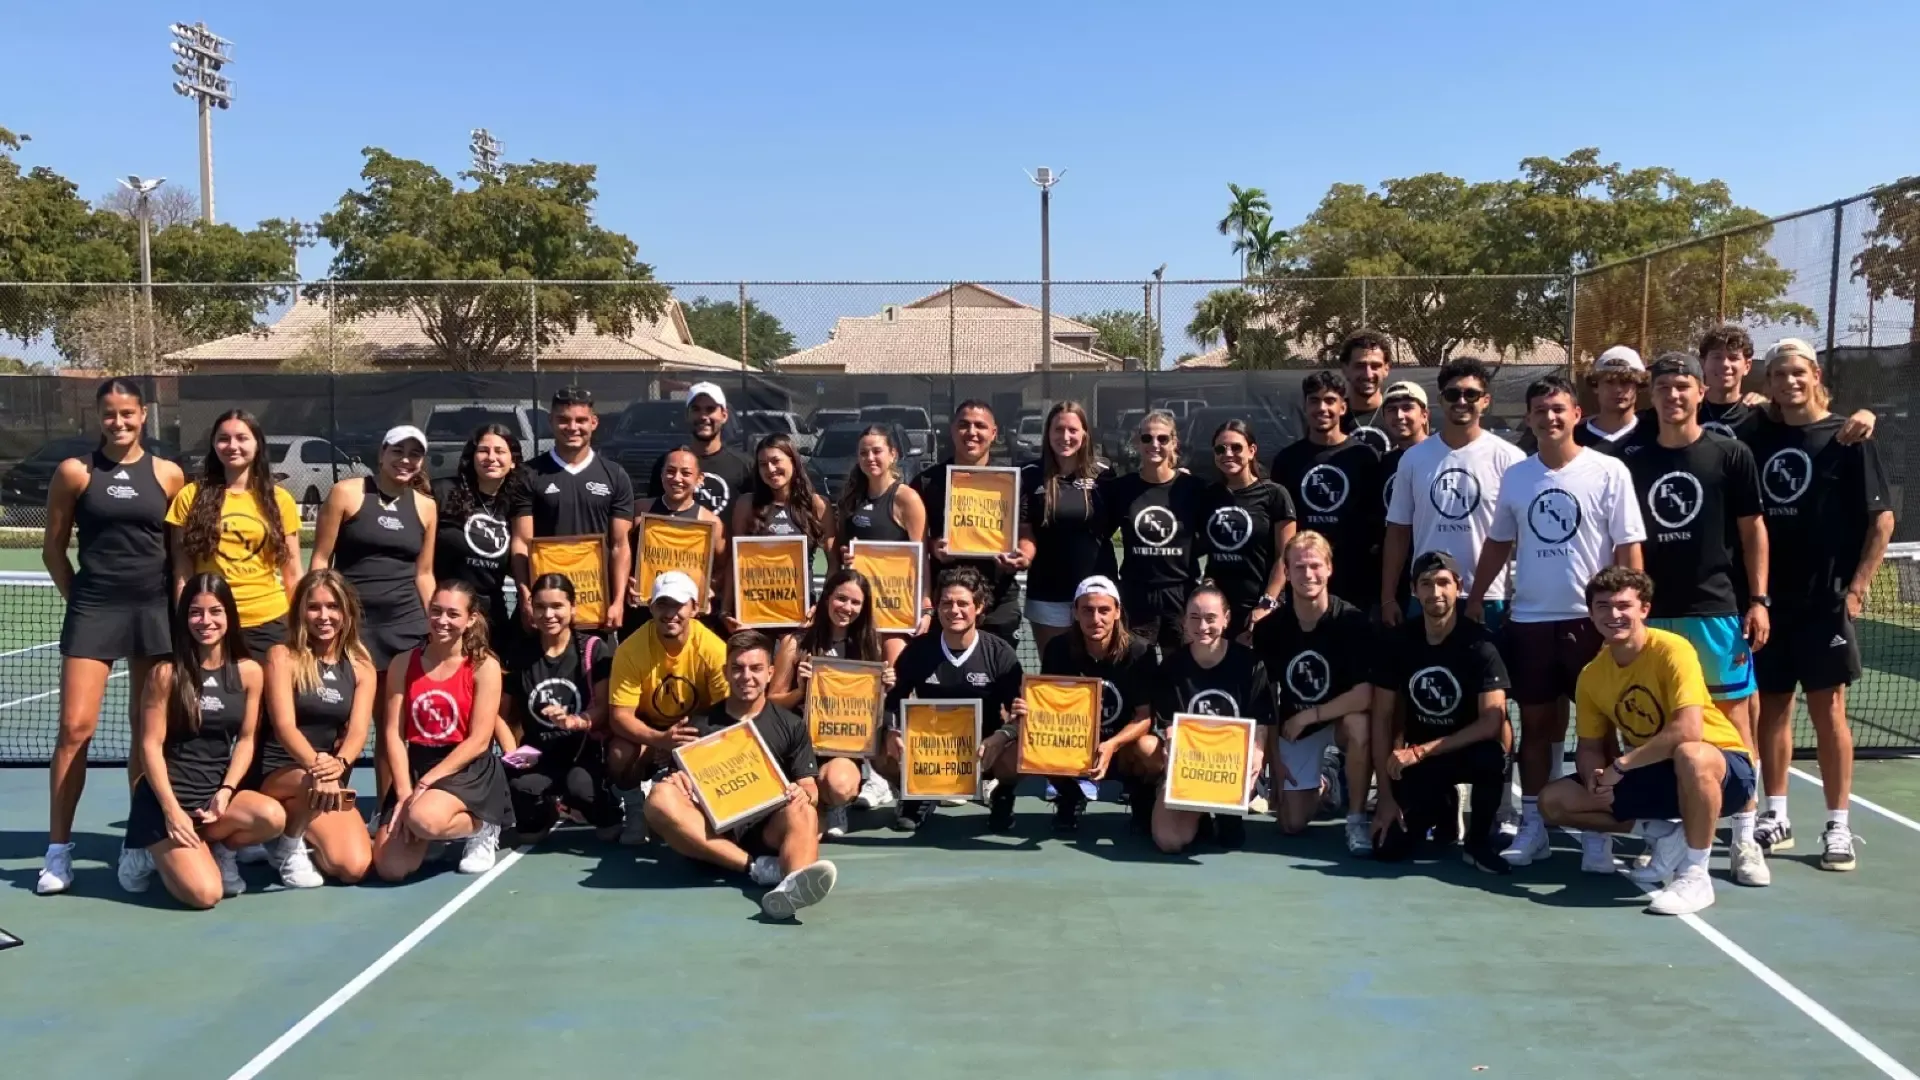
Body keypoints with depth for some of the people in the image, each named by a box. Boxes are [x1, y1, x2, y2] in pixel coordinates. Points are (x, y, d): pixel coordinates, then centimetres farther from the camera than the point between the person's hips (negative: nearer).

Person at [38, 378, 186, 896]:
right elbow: (54, 548, 7)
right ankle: (58, 851, 3)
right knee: (75, 727, -7)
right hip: (93, 610, -1)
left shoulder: (168, 474, 5)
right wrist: (78, 600, 2)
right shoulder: (74, 472, 2)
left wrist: (176, 605, 5)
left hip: (155, 610, 1)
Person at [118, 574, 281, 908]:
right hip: (167, 796, -4)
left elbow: (245, 740, 5)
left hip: (216, 793, 4)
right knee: (205, 893, -20)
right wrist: (172, 809, -16)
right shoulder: (167, 673, -8)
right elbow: (150, 745, -8)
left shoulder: (248, 671, 2)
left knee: (273, 817, -30)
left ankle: (219, 850, 2)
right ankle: (154, 853, 12)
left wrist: (226, 791, -11)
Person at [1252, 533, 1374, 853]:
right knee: (1292, 824, -1)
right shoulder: (1269, 628, -12)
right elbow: (1267, 697, -2)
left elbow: (1365, 695, -28)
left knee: (1359, 726, -39)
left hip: (1341, 718, -3)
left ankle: (1356, 818, -16)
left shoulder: (1353, 621, -22)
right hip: (1293, 726, 3)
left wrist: (1307, 715, -24)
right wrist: (1274, 756, -3)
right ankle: (1323, 783, 35)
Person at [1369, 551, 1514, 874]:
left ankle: (1478, 841, -11)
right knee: (1388, 849, -12)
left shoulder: (1478, 643, -18)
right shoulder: (1398, 641, -8)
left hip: (1468, 749, -3)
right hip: (1417, 757, 3)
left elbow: (1493, 722, -26)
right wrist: (1386, 795, -9)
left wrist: (1420, 750, -28)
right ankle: (1442, 808, 21)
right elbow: (1382, 718, -6)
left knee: (1492, 755, -39)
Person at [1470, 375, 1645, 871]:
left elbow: (1629, 549, -5)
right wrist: (1474, 599, 15)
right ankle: (1532, 825, 18)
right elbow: (1498, 543, 16)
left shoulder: (1609, 472, -4)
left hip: (1592, 620, -3)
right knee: (1535, 723, 9)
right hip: (1529, 620, 3)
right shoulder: (1515, 476, 7)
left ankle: (1597, 831, 12)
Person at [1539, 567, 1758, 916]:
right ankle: (1666, 835, 5)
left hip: (1720, 765, -6)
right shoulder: (1591, 675, -3)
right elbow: (1590, 746, 6)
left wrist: (1621, 764, -28)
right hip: (1653, 773, 6)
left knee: (1689, 756, -43)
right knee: (1553, 801, -5)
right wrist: (1595, 776, -17)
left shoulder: (1671, 650, -21)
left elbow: (1688, 731, -33)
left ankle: (1695, 876, -24)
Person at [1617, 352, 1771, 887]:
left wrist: (1759, 599, -3)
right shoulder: (1632, 459, 5)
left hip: (1718, 609, -2)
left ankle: (1745, 838, 8)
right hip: (1652, 611, 2)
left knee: (1733, 718, 0)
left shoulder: (1730, 453, 1)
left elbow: (1753, 529, 3)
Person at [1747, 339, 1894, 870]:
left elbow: (1882, 518, -3)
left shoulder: (1846, 439, -3)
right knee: (1771, 707, 8)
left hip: (1826, 600, -3)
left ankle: (1838, 826, 10)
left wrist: (1857, 586, -9)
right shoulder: (1758, 439, 6)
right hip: (1769, 600, 3)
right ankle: (1776, 817, 19)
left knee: (1827, 710, 1)